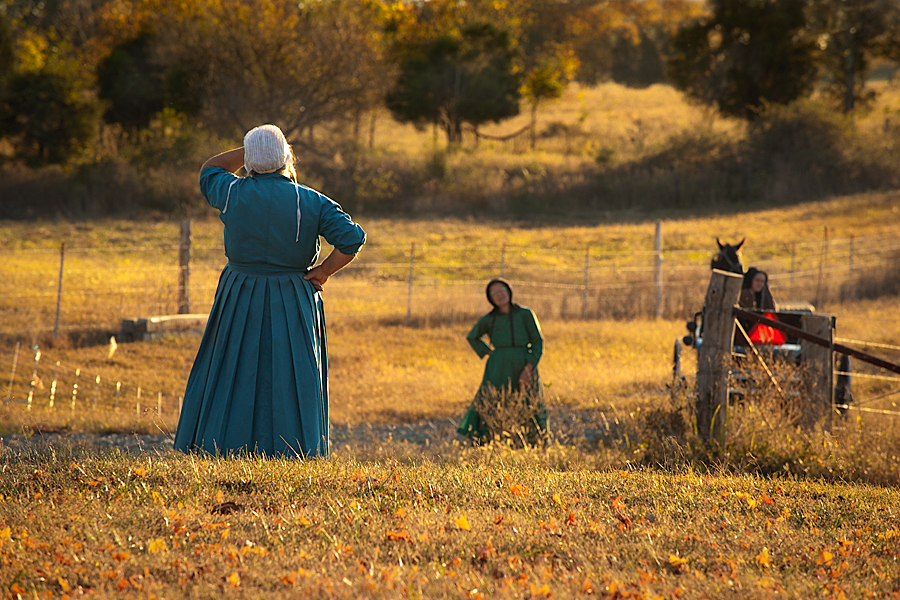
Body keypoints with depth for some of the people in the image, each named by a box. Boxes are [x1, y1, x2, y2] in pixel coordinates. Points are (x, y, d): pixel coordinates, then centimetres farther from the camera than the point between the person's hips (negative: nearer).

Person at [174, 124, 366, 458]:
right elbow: (353, 237, -13)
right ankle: (290, 450, 4)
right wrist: (322, 272, -3)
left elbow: (209, 171, 17)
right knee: (290, 379, 5)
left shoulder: (234, 193, -5)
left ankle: (223, 449, 9)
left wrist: (254, 150, 14)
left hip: (241, 303, 1)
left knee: (232, 377, 9)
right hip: (292, 306, 0)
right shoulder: (311, 203, -7)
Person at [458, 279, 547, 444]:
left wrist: (528, 369, -11)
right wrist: (488, 352, 11)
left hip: (523, 369, -1)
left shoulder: (525, 314, 5)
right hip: (498, 371, 1)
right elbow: (472, 337, 27)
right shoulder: (489, 320, 9)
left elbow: (537, 343, 1)